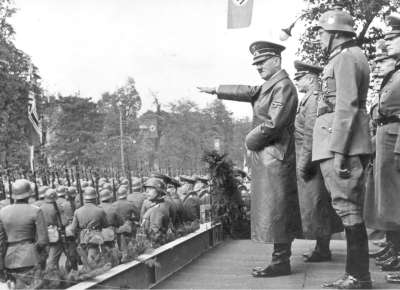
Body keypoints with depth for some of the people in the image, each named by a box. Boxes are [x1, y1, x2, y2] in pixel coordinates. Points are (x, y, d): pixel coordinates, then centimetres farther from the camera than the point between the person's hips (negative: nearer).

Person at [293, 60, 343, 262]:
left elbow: (311, 133, -21)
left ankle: (322, 251, 3)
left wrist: (304, 162, -21)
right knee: (319, 207, 13)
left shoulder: (313, 98, -13)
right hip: (312, 160, 10)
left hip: (311, 159, -10)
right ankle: (322, 248, 21)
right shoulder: (309, 99, 19)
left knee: (315, 205, -4)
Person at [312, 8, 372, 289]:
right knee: (351, 210, 11)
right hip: (352, 146, 10)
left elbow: (346, 106, -18)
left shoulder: (345, 58, -9)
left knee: (349, 209, -6)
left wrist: (338, 150, -21)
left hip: (341, 142, -10)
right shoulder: (356, 56, 22)